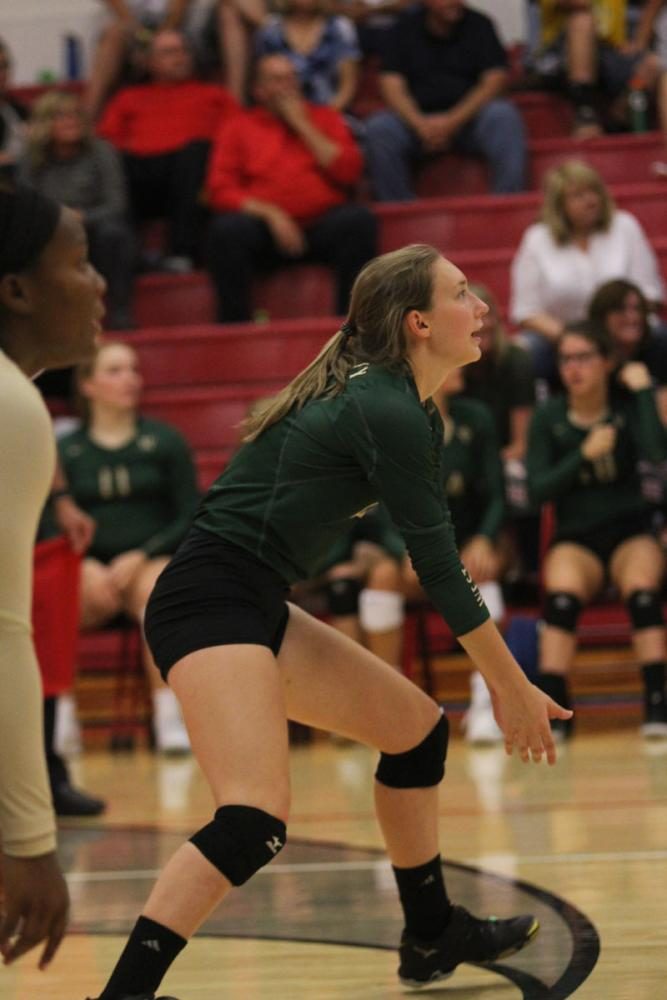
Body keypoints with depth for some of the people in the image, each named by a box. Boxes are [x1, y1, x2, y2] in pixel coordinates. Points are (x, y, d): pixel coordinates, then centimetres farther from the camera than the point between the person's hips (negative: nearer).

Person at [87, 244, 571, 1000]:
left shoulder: (400, 406, 15)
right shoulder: (387, 412, -14)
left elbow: (434, 563, 23)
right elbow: (440, 573, -10)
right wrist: (516, 690, -1)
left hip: (255, 608, 10)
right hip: (210, 603, -10)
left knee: (416, 728, 18)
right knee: (255, 820, -25)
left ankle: (432, 937, 32)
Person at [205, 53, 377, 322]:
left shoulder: (325, 118, 18)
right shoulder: (237, 128, 14)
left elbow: (349, 172, 3)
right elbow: (220, 191, 3)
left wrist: (303, 125, 1)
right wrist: (269, 213, -13)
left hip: (322, 223, 1)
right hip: (264, 225, -1)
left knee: (359, 219, -30)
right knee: (227, 229, -32)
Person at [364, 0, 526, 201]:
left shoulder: (479, 25, 4)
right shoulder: (405, 28, 4)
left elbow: (494, 81, -5)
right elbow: (392, 87, -3)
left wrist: (453, 122, -18)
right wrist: (420, 124, -22)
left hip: (467, 117, 0)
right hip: (418, 121, 0)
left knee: (503, 115, -30)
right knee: (379, 128, -28)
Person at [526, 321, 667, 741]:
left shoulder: (627, 406, 1)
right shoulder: (548, 417, 3)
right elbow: (538, 489, -4)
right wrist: (584, 454, -14)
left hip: (631, 530, 0)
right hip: (575, 537, 0)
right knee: (562, 595, -33)